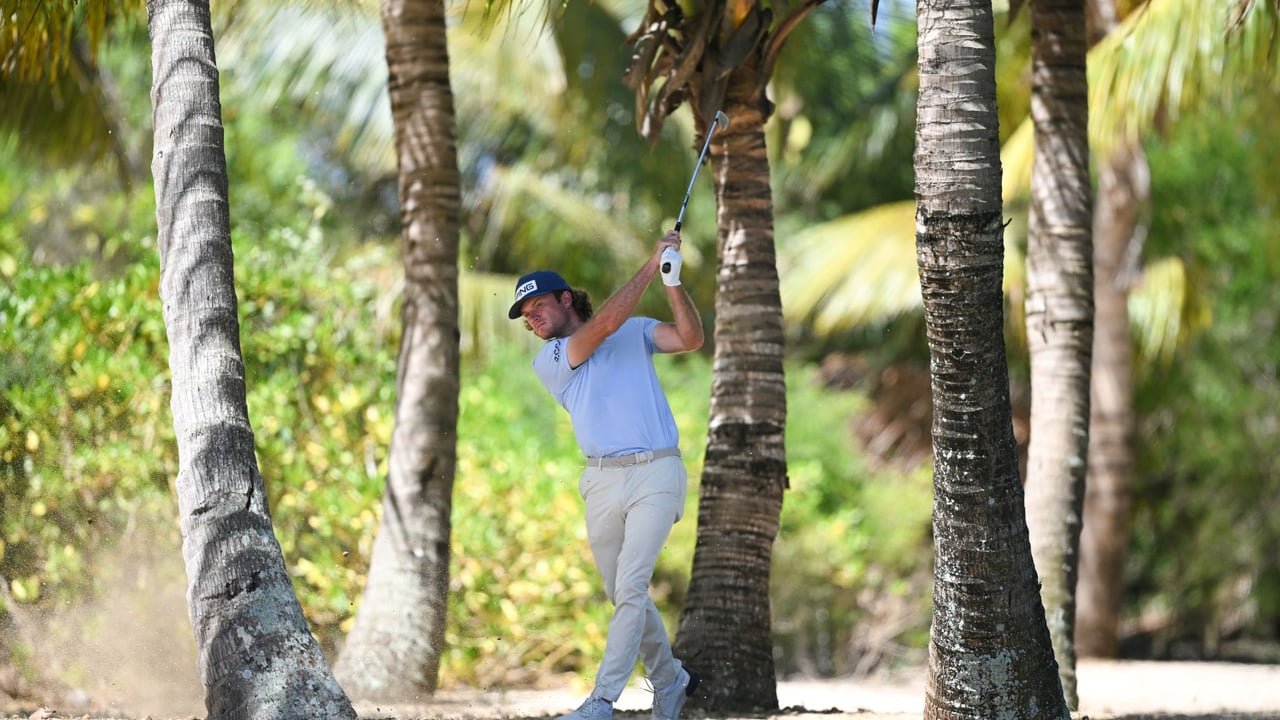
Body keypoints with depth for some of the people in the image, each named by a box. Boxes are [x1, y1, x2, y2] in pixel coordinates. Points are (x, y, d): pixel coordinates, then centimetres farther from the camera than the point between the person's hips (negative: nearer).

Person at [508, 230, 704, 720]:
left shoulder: (636, 331, 10)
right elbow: (605, 323, -9)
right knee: (622, 594, 8)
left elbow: (691, 339, -5)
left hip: (656, 475, -3)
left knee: (630, 588, -13)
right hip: (602, 482, 3)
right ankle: (670, 680, 29)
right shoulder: (547, 362, 5)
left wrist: (672, 281, -16)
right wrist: (651, 266, -9)